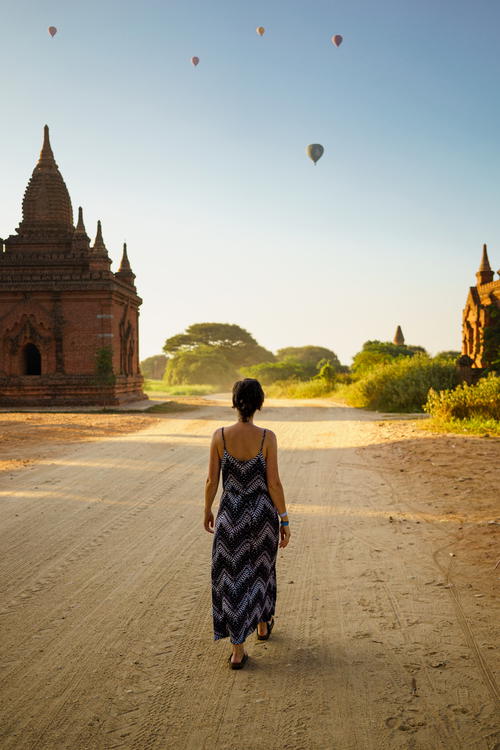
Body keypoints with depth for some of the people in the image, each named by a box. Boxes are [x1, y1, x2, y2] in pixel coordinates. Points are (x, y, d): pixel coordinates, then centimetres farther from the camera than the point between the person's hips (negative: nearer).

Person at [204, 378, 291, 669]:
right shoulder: (267, 437, -13)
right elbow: (274, 483, -12)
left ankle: (238, 650, 10)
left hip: (231, 515, 0)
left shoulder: (220, 435, -10)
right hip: (262, 514, 0)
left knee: (232, 578, 9)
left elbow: (212, 480, -4)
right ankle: (263, 624, 45)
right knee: (261, 568, 24)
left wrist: (207, 510, 12)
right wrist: (285, 520, -3)